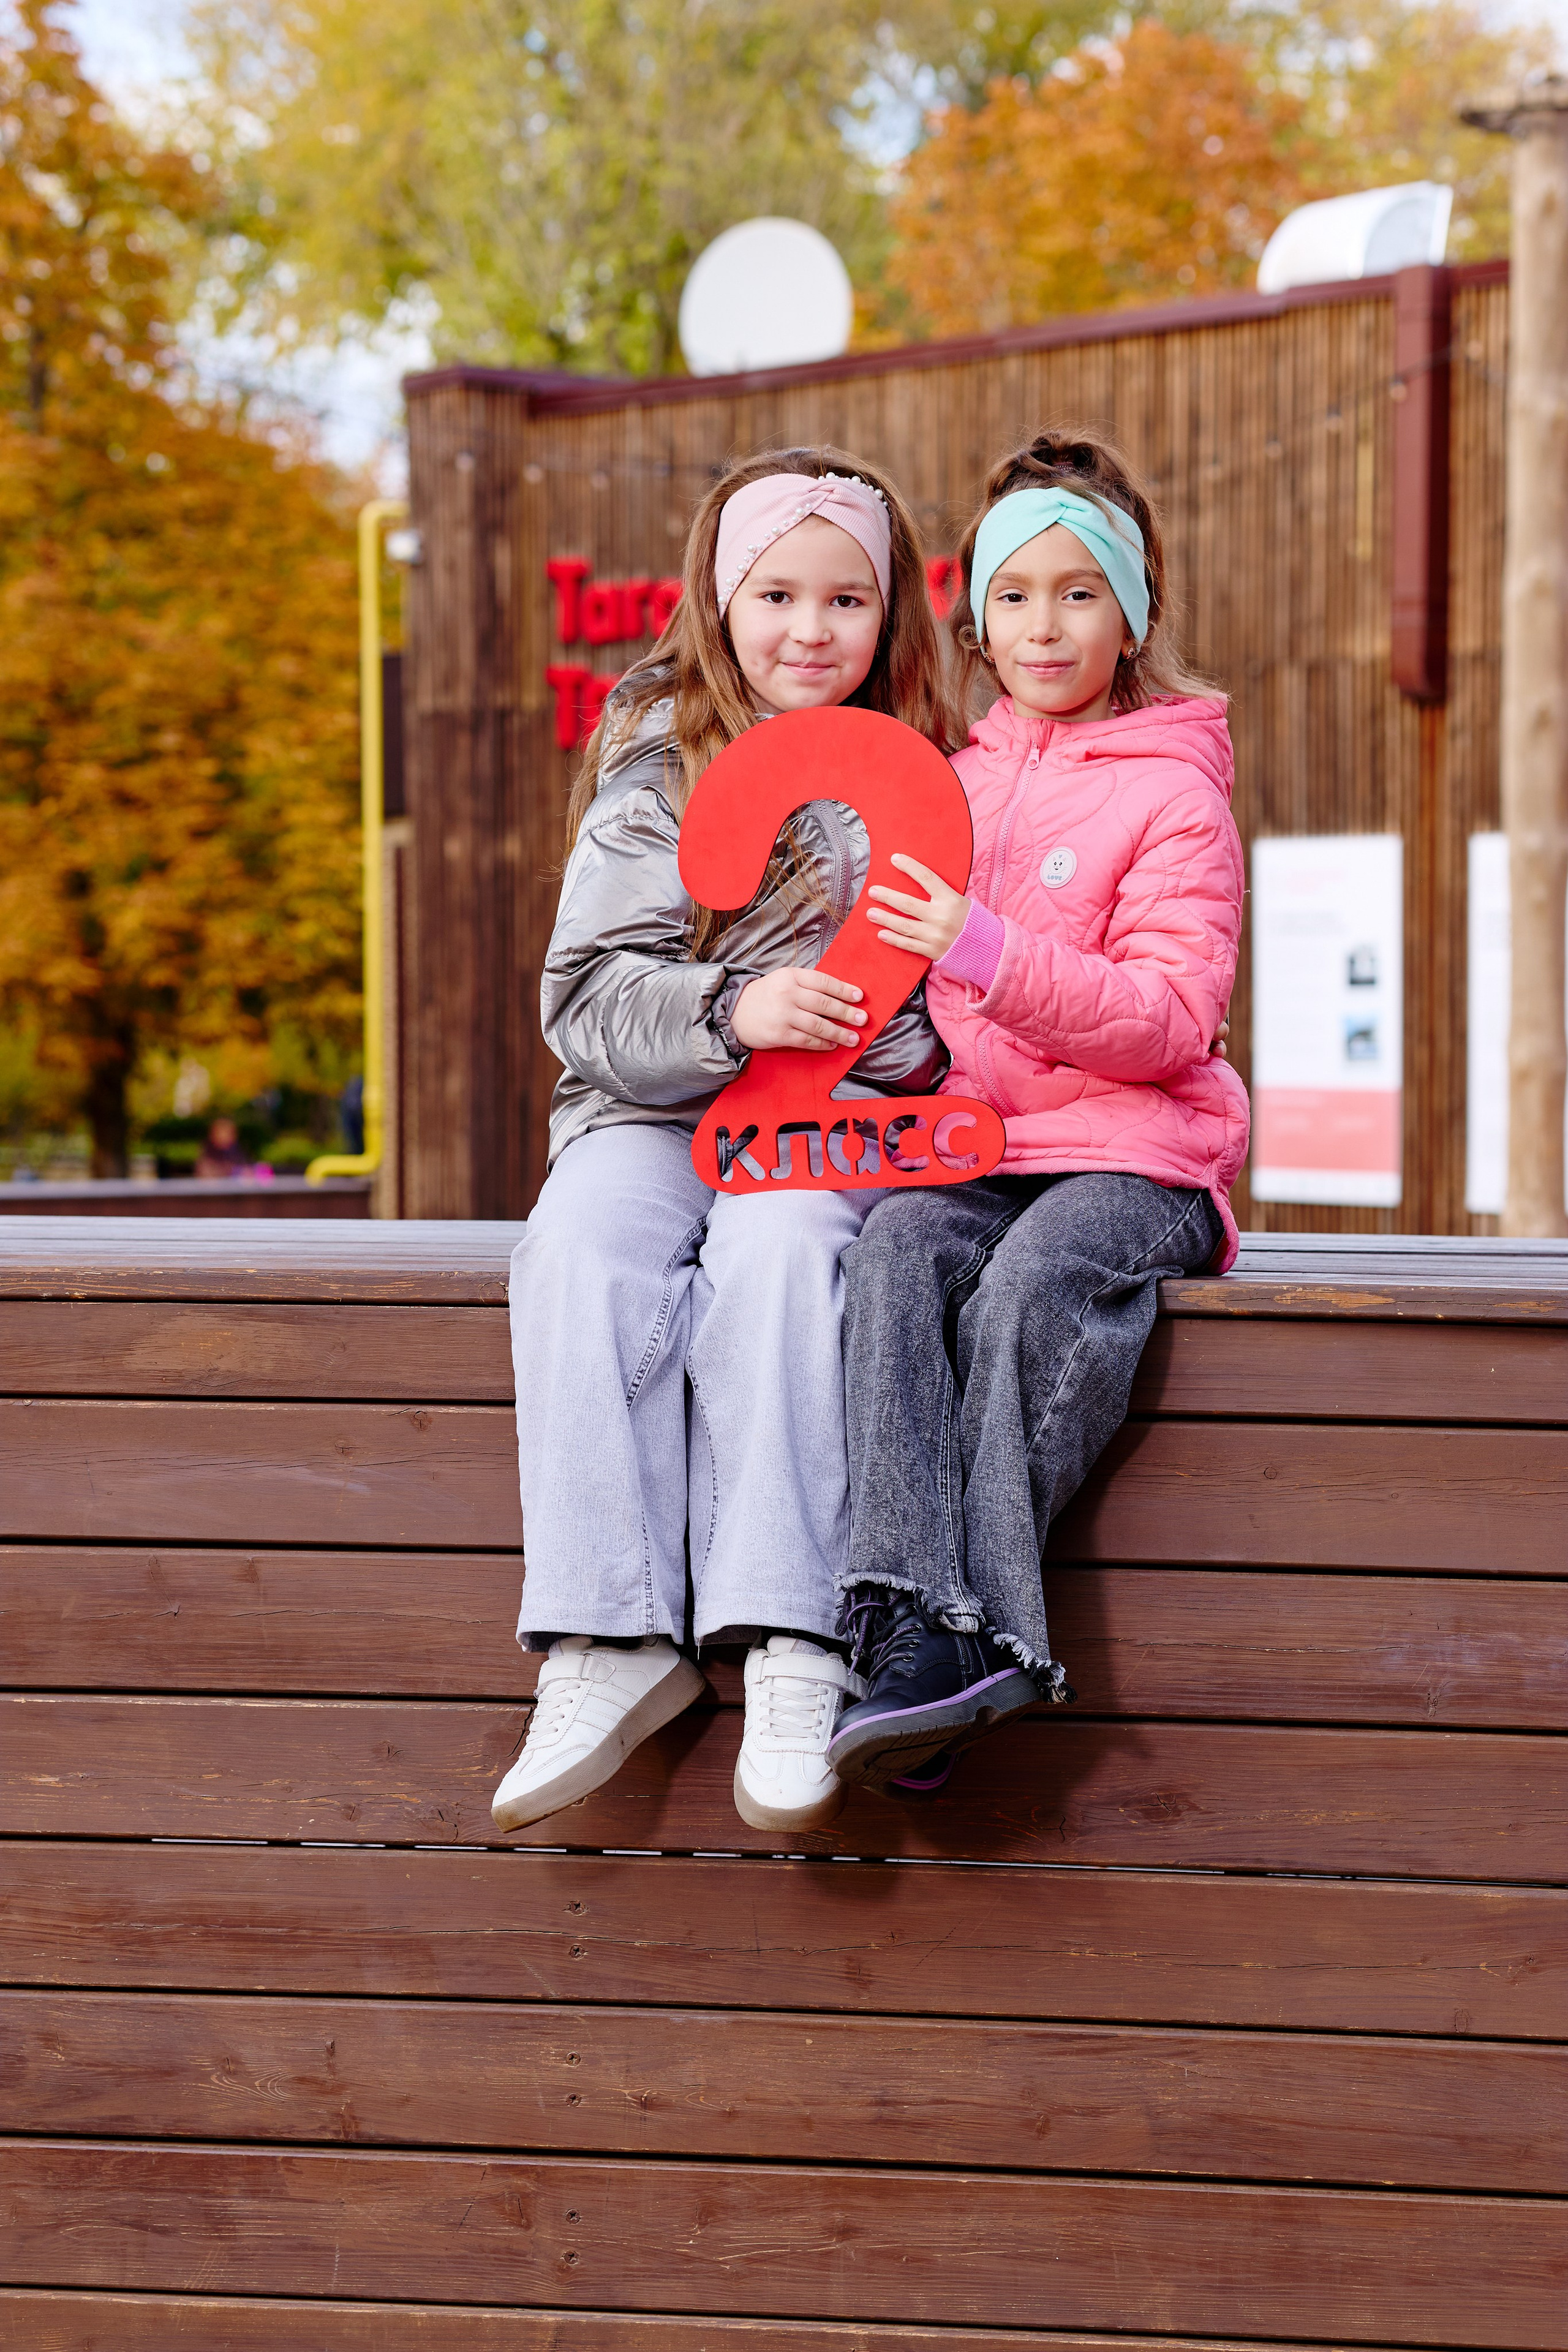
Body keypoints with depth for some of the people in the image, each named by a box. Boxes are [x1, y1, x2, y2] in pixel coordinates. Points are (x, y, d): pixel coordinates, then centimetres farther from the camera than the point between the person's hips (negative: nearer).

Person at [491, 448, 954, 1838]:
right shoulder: (660, 768, 7)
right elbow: (589, 998, -2)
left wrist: (923, 1036, -8)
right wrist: (730, 1013, -20)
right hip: (656, 1107, 1)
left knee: (771, 1248, -34)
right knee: (584, 1252, -32)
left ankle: (793, 1648, -38)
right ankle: (612, 1641, -32)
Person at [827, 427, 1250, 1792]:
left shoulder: (1173, 795, 3)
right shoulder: (955, 782, 21)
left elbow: (1168, 1020, -10)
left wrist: (989, 956, -23)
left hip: (1134, 1153, -4)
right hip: (969, 1144, 4)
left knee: (1028, 1286, -35)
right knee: (897, 1254, -30)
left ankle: (989, 1628, -33)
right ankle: (918, 1630, -42)